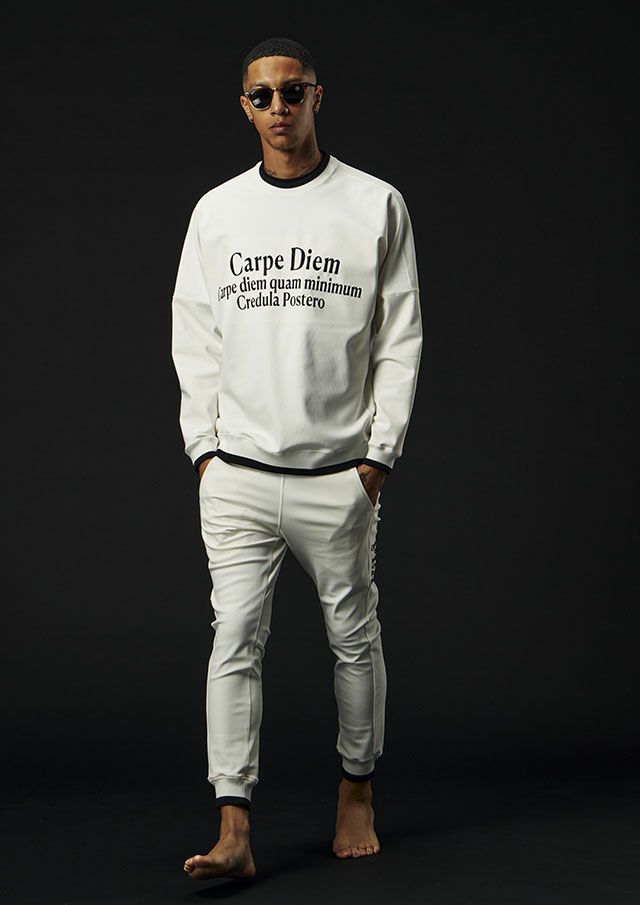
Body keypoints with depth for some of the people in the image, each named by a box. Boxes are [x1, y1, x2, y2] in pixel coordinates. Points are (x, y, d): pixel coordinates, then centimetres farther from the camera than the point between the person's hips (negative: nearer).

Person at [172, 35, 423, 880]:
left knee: (355, 639, 9)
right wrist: (204, 447, 3)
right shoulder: (215, 211, 8)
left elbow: (401, 338, 0)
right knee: (235, 641, -5)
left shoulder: (377, 205, 1)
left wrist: (381, 453, -5)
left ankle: (357, 793, 29)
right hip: (237, 475, 2)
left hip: (339, 475, -1)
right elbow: (195, 339, 11)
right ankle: (235, 833, -3)